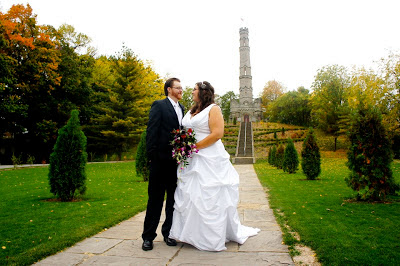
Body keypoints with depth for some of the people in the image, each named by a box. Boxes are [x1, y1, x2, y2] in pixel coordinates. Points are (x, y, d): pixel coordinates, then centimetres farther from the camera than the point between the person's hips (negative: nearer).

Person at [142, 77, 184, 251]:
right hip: (161, 159, -6)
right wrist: (152, 155, -14)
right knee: (155, 199, 2)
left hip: (177, 160, 6)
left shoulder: (181, 108, 16)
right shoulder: (159, 105, -3)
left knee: (173, 199, 12)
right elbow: (151, 131, -9)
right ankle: (148, 236, 14)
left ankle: (168, 233, 25)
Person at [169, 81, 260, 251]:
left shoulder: (213, 109, -4)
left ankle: (212, 238, 12)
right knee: (188, 196, 8)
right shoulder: (191, 111, 18)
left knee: (210, 198, -2)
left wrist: (195, 147, -16)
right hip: (191, 161, 8)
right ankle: (193, 233, 21)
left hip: (209, 160, -7)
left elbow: (217, 134, -16)